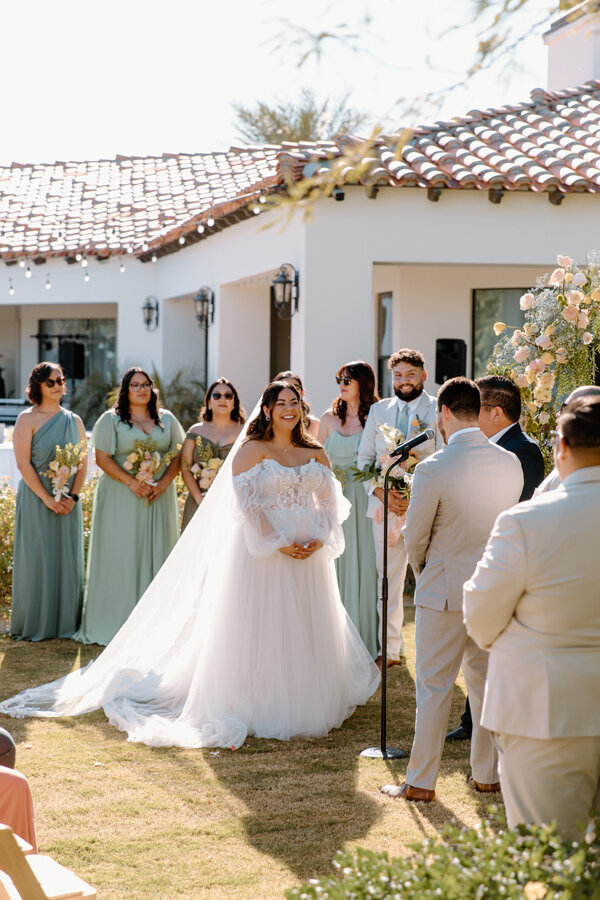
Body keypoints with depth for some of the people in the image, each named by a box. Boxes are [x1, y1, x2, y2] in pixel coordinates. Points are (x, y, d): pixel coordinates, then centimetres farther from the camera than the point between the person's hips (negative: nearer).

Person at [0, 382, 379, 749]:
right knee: (259, 628, -2)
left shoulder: (316, 454, 10)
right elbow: (247, 503, -12)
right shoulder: (251, 450, -3)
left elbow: (330, 502, 10)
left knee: (308, 631, 10)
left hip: (309, 555, 5)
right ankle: (259, 707, 4)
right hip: (264, 550, -5)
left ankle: (304, 705, 21)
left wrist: (319, 539, -8)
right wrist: (278, 542, -19)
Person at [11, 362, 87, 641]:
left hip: (68, 500, 4)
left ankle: (65, 623, 13)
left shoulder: (74, 421, 10)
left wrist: (72, 496, -6)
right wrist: (47, 498, -14)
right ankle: (35, 625, 7)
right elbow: (23, 463, -10)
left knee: (67, 558, 6)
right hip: (36, 499, -4)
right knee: (37, 558, -2)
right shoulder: (28, 419, -4)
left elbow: (83, 463, 8)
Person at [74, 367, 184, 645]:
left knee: (156, 554, 4)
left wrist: (164, 482, -9)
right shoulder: (111, 420, 1)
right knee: (121, 557, -3)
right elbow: (102, 457, -6)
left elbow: (178, 455, 8)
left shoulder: (167, 420, 11)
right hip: (121, 498, -3)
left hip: (159, 497, 3)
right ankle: (116, 622, 2)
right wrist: (131, 482, -16)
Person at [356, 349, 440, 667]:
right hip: (385, 506, 3)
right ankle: (390, 649, 16)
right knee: (388, 578, 7)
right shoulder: (378, 410, 13)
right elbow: (364, 458, 11)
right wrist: (380, 491, -6)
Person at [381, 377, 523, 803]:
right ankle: (487, 775, 24)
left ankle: (421, 782, 11)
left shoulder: (434, 469, -17)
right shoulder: (511, 464, -2)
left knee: (434, 688, 4)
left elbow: (415, 536, -9)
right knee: (486, 682, 16)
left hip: (445, 592, -5)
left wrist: (424, 573, 11)